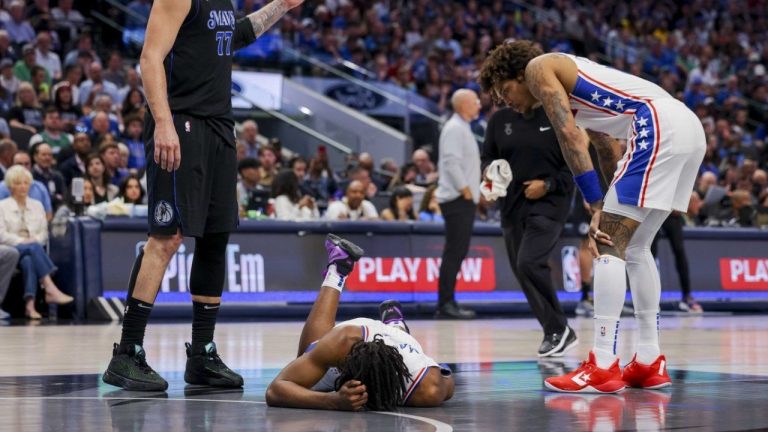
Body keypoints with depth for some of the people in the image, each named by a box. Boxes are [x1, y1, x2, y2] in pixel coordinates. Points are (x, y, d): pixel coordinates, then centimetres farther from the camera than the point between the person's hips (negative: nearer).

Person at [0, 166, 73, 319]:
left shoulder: (37, 205, 22)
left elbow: (44, 232, 15)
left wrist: (35, 240, -8)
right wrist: (22, 241, -15)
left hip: (34, 247, 2)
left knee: (29, 260, -36)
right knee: (34, 248, -37)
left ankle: (30, 305, -54)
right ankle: (51, 290, -50)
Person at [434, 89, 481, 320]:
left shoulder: (462, 128, 20)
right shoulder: (454, 128, -11)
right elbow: (451, 162, -20)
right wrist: (465, 190, -18)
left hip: (464, 200, 10)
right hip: (457, 199, -10)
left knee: (457, 252, 10)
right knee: (454, 252, -10)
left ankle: (448, 303, 12)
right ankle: (445, 304, -10)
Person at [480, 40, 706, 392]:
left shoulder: (538, 67, 4)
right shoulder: (570, 80, 30)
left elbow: (569, 136, -8)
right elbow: (608, 149, 28)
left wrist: (597, 206, -9)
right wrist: (607, 209, 22)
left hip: (657, 125, -10)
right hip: (689, 126, 10)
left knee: (610, 246, -9)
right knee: (634, 247, 18)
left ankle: (603, 366, -12)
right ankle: (649, 363, 19)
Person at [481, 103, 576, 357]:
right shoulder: (500, 119, 8)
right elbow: (487, 158, 15)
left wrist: (548, 185, -14)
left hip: (549, 203, -6)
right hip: (512, 205, 6)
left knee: (529, 262, -22)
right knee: (522, 272, 7)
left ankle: (558, 329, -8)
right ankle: (558, 335, 20)